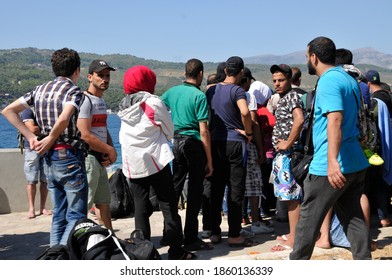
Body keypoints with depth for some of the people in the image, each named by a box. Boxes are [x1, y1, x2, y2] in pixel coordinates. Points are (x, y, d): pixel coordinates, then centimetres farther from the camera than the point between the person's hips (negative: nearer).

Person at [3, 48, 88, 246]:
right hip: (69, 157, -7)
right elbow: (64, 119, -28)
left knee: (59, 216, 14)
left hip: (49, 158, 7)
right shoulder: (74, 91, -10)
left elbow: (8, 111, 12)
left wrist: (31, 137, 7)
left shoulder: (40, 90, 12)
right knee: (76, 215, -2)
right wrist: (50, 139, -11)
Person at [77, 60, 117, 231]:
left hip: (101, 159, 10)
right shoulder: (85, 100, -13)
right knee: (83, 205, -9)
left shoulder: (101, 101, 17)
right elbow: (85, 135, -20)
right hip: (87, 157, -9)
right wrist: (110, 151, -10)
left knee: (103, 202, 16)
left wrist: (111, 151, 2)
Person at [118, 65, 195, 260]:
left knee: (141, 208, 8)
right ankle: (176, 251, 5)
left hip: (132, 165, 5)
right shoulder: (153, 102, -6)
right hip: (156, 161, -5)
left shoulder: (124, 107, 10)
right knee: (168, 206, 2)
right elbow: (170, 130, 4)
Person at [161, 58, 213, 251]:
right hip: (194, 143, -5)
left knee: (175, 187, 13)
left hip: (177, 141, 5)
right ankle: (190, 239, 7)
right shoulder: (199, 96, -10)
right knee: (195, 192, 2)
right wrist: (209, 160, -9)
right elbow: (204, 131, -13)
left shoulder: (172, 91, 6)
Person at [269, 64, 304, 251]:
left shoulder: (292, 96, -11)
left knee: (292, 196, -7)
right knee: (290, 196, 15)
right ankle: (293, 233, 24)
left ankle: (293, 240, -3)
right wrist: (278, 142, 12)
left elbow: (299, 119, -27)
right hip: (282, 154, 10)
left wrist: (288, 143, -20)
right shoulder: (283, 98, 18)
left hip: (288, 154, -10)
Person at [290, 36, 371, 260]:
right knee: (353, 217, 12)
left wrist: (332, 161, -36)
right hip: (356, 163, 9)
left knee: (309, 218, 5)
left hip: (330, 167, -9)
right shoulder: (350, 80, 15)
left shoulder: (328, 81, -14)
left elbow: (335, 120, -28)